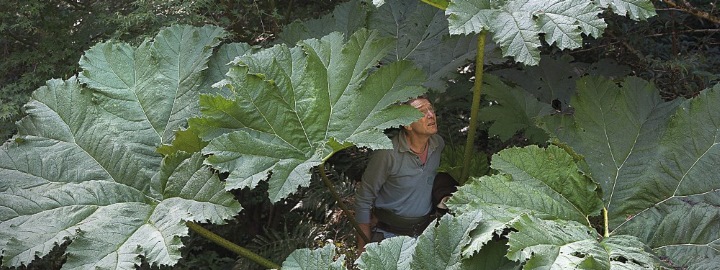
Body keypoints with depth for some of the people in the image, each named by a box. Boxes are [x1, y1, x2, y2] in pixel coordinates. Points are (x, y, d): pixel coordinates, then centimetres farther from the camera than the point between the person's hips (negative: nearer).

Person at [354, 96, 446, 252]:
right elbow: (363, 199, -14)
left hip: (426, 231, 5)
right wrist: (363, 246, -12)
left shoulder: (439, 144, -3)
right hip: (390, 234, -5)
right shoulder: (387, 153, -21)